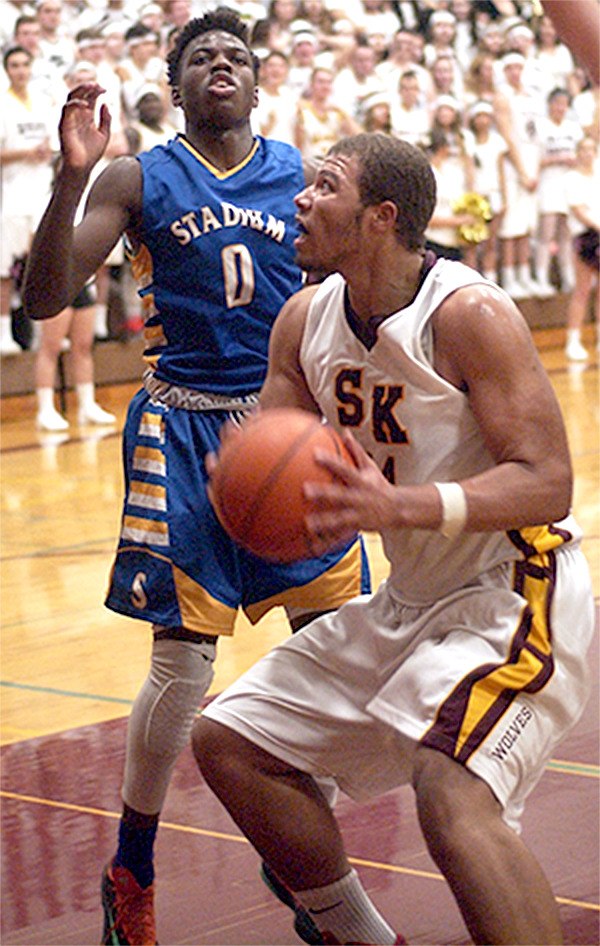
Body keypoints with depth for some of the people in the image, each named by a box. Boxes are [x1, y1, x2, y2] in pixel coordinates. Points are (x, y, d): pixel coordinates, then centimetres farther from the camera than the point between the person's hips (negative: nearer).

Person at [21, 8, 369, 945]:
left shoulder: (300, 175, 6)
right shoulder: (138, 180, -1)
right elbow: (44, 300, -10)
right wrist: (70, 178, -23)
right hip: (186, 430, -3)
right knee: (183, 663, -4)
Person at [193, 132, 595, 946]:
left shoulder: (470, 314, -21)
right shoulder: (304, 320, 1)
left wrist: (400, 507, -38)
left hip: (512, 589, -9)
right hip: (410, 598, 9)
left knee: (450, 787, -32)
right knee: (230, 739, 10)